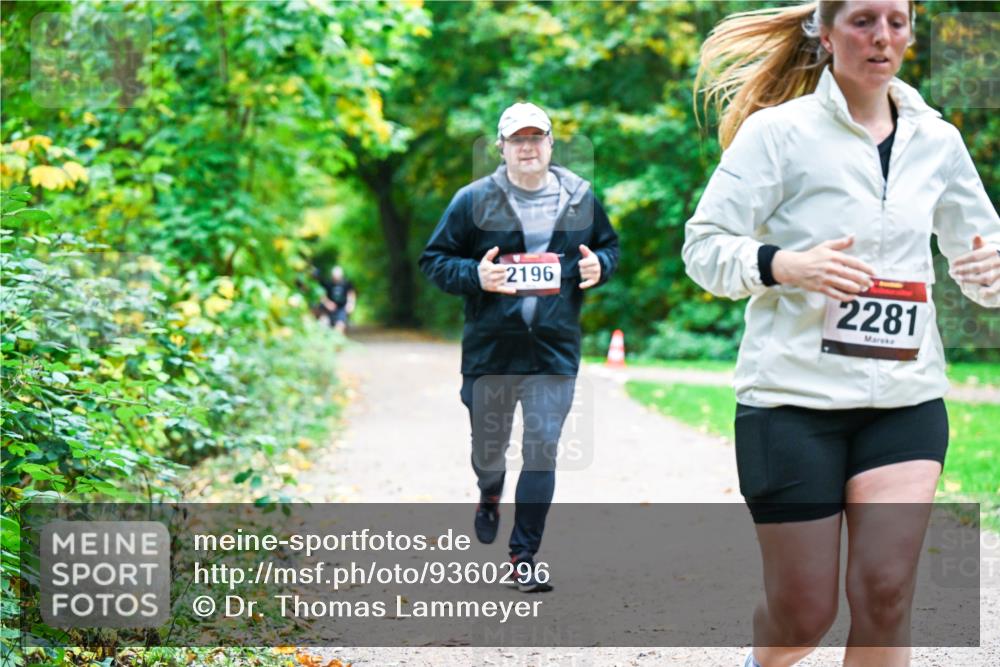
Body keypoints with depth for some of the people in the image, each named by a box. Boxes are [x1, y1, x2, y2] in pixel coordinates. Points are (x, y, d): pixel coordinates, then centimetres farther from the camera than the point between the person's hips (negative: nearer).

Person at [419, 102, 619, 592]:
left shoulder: (581, 198, 6)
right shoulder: (474, 201, -2)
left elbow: (610, 246, 20)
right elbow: (434, 260, 1)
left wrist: (599, 265, -3)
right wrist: (475, 275, -17)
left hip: (555, 350, 0)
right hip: (489, 349, 0)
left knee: (542, 449, -5)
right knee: (489, 445, 13)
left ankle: (524, 556, 4)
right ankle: (490, 496, 50)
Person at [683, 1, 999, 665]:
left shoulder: (937, 140, 9)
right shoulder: (779, 132, -4)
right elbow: (704, 246, -8)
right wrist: (788, 266, -26)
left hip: (906, 399, 4)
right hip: (794, 396, -3)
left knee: (887, 592, -10)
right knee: (804, 614, 1)